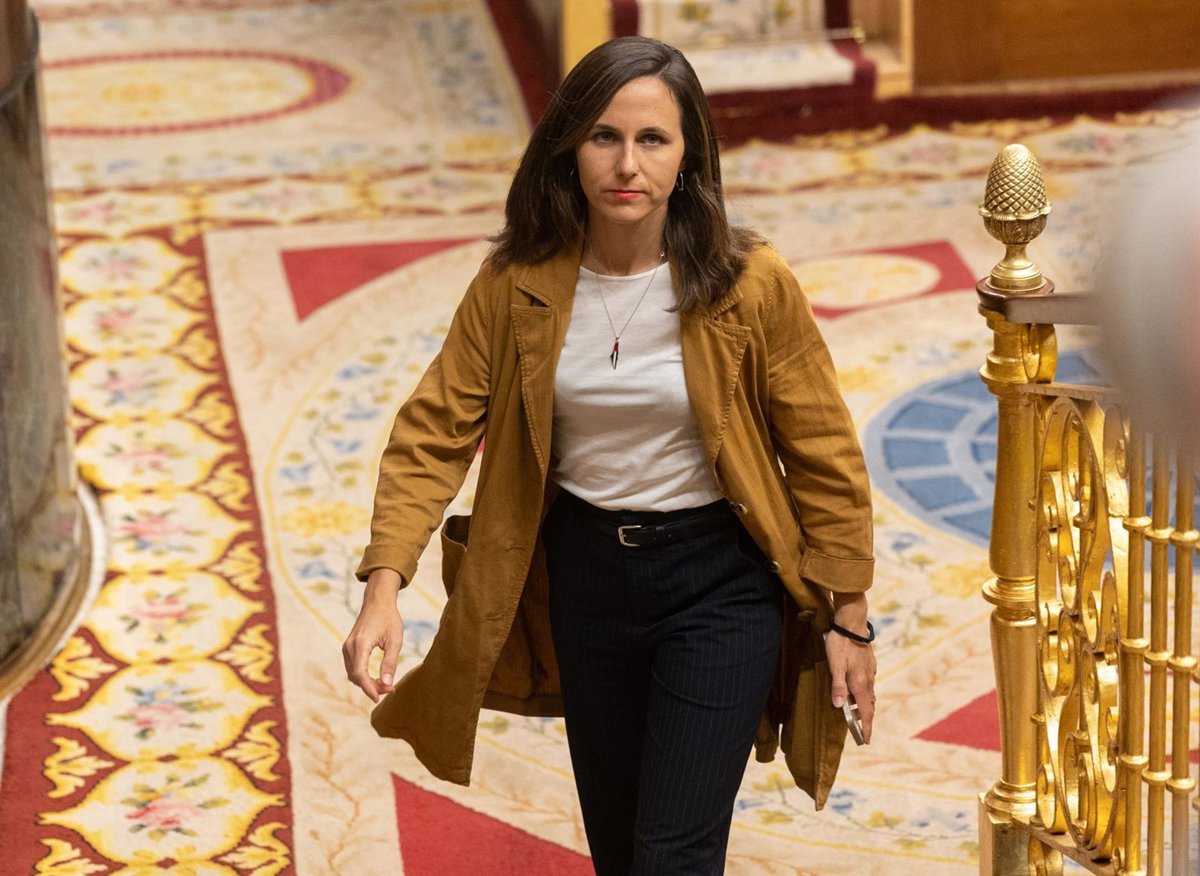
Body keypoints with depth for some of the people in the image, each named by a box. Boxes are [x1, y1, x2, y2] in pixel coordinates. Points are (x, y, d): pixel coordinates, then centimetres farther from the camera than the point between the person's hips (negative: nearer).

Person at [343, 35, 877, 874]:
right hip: (583, 574, 4)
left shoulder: (749, 285, -17)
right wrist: (384, 585, -22)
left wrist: (848, 618, -5)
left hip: (717, 582, -4)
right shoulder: (517, 285, -10)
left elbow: (822, 453, -8)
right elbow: (434, 431, -9)